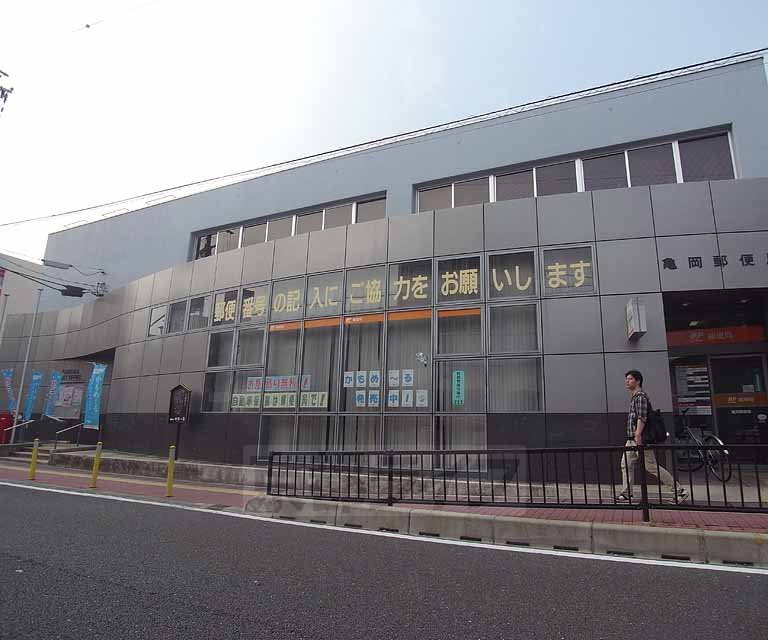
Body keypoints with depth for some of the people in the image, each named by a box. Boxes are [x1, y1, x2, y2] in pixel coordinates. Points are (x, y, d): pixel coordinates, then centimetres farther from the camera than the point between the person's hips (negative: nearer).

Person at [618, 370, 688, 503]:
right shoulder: (634, 397, 19)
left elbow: (642, 417, -22)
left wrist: (638, 434, -29)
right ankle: (627, 494, 11)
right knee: (626, 465, 7)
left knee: (652, 466, -5)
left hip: (640, 439, -10)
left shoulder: (641, 396, -11)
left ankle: (679, 491, 4)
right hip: (631, 439, 10)